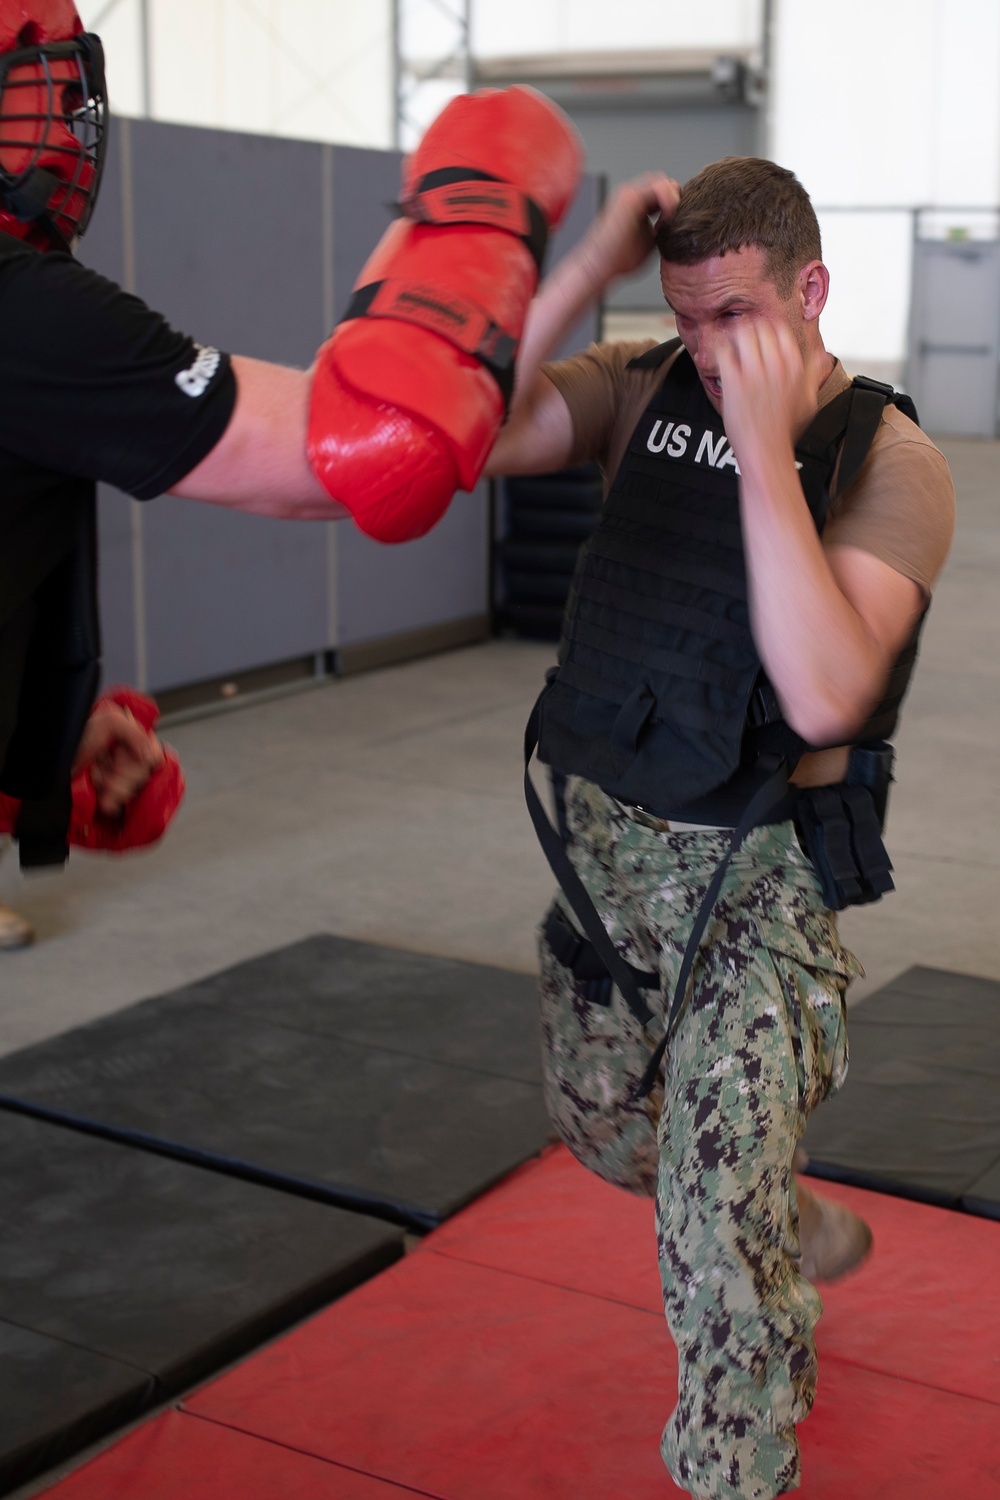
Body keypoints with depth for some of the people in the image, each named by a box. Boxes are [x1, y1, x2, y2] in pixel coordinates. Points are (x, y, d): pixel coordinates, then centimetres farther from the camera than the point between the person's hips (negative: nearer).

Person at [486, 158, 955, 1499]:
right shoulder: (644, 390, -1)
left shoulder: (889, 463, -14)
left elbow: (825, 697, -29)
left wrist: (767, 446, -29)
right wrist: (586, 271, -19)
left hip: (760, 870, -5)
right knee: (600, 1125, 23)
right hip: (606, 835, 6)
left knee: (719, 1211, -8)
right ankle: (802, 1233, 51)